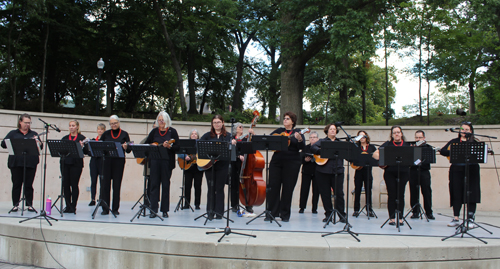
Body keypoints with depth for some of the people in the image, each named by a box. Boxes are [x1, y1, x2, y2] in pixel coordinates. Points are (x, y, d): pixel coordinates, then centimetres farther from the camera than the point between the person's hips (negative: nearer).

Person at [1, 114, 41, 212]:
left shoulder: (34, 134, 16)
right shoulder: (13, 133, 13)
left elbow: (40, 146, 7)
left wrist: (38, 142, -14)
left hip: (30, 162, 0)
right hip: (16, 162, 0)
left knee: (29, 184, 1)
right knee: (16, 184, 2)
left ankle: (30, 205, 5)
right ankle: (15, 205, 9)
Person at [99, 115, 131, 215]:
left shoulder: (124, 134, 6)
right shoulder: (106, 134, 11)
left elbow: (129, 150, 3)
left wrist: (125, 147, -18)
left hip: (119, 162, -1)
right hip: (106, 161, 1)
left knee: (117, 185, 2)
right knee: (105, 184, -1)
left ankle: (115, 209, 10)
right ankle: (105, 208, 7)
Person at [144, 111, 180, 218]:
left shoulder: (172, 131, 1)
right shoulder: (154, 131, 11)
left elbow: (177, 147, -4)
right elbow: (146, 144, 19)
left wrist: (169, 146, -23)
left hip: (167, 162, -3)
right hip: (155, 161, 3)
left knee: (165, 185, 2)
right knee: (154, 184, 0)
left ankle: (165, 210, 9)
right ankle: (153, 210, 2)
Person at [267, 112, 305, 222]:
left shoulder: (297, 132, 4)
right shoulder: (279, 130, 15)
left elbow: (302, 147, -7)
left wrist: (300, 139, -28)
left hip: (292, 163, -3)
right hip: (276, 161, 3)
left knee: (288, 188, 0)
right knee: (273, 186, -1)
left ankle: (285, 214, 9)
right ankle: (271, 213, 5)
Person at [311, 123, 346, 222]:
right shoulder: (322, 141, 12)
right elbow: (313, 147, -6)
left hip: (338, 171, 1)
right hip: (323, 171, -1)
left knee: (339, 193, -4)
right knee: (325, 194, 2)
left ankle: (342, 215, 5)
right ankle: (328, 214, 12)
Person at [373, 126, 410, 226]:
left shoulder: (407, 145, 11)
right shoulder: (387, 144, 9)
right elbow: (375, 154, 4)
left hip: (403, 172, 0)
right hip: (390, 172, 0)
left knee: (400, 195, 1)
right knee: (391, 195, 0)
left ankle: (400, 218, 9)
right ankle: (392, 218, 7)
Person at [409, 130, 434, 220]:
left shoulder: (428, 147, 9)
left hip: (424, 171, -1)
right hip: (413, 171, 1)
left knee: (427, 192, -2)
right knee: (414, 192, 2)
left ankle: (429, 212, 6)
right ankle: (415, 211, 10)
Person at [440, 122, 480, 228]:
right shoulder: (454, 141, 12)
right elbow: (442, 151, 3)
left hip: (471, 171, -2)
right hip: (457, 170, 2)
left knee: (471, 194, -4)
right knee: (456, 194, 5)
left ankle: (470, 219, 1)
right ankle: (456, 218, 12)